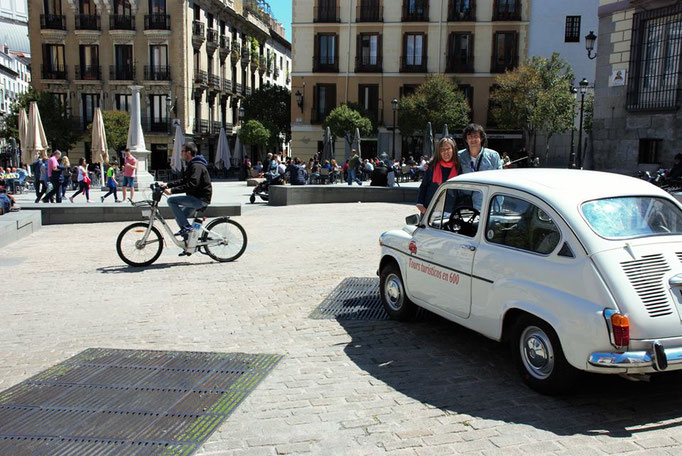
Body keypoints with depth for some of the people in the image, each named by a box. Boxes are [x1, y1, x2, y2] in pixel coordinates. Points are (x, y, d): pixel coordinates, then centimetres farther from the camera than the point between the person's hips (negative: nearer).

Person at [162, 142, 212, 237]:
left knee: (171, 200, -16)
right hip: (196, 198, 11)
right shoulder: (191, 165, 16)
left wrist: (172, 190, -30)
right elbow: (184, 181, 21)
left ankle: (185, 227, -15)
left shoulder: (197, 166, -18)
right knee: (180, 216, 18)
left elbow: (191, 185, -30)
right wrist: (167, 185, 12)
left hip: (200, 199, -11)